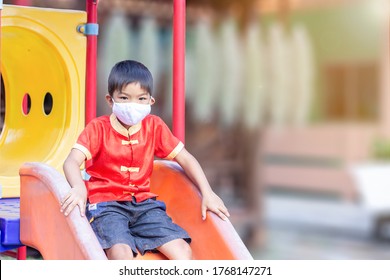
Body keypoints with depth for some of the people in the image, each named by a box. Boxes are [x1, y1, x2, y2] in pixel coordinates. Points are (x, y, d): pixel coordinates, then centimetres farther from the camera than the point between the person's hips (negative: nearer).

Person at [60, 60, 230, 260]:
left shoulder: (154, 127, 7)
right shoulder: (98, 128, -3)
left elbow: (185, 159, 8)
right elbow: (71, 162, -15)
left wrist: (207, 193, -4)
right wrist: (79, 188, -38)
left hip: (143, 203, 4)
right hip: (106, 203, -4)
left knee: (183, 251, -15)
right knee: (121, 252, -32)